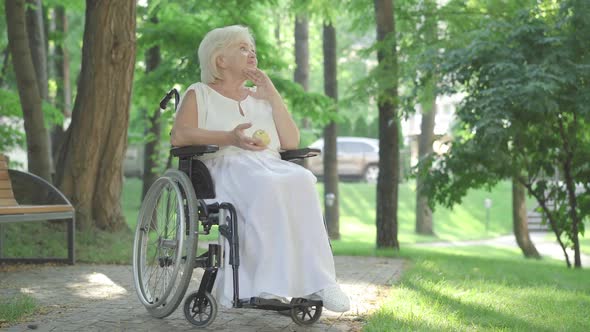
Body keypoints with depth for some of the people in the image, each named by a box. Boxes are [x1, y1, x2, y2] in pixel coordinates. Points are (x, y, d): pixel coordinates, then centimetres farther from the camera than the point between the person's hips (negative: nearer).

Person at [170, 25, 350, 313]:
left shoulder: (260, 98, 29)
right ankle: (272, 284, -41)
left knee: (302, 181, -32)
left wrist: (273, 97, 9)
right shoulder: (199, 94, 16)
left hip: (270, 164, 4)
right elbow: (178, 135, -4)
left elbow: (291, 143, 16)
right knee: (268, 187, -38)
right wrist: (229, 137, -17)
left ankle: (314, 281, -40)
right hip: (224, 165, -4)